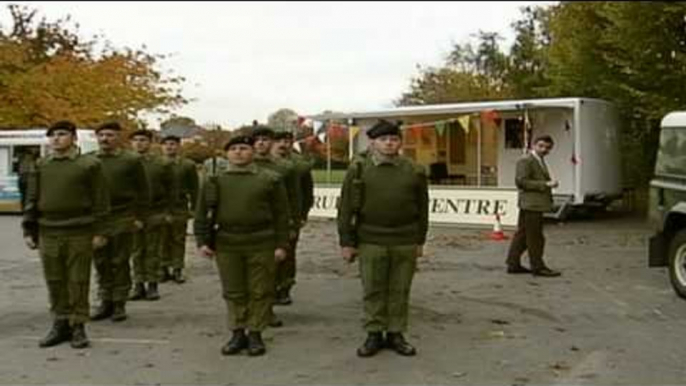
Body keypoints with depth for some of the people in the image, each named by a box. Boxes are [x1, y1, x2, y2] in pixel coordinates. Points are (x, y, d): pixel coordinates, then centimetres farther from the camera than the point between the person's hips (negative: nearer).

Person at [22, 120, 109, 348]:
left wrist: (99, 232, -8)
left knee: (78, 282, 1)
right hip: (48, 233, 4)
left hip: (80, 233, -3)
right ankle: (60, 325, 19)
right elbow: (31, 200, 11)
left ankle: (78, 327, 10)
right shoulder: (41, 166, 10)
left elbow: (100, 201, -3)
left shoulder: (89, 165, -1)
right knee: (54, 282, 7)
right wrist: (28, 230, 5)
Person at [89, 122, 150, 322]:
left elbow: (143, 191, 0)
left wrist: (139, 217, -5)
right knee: (101, 263, 8)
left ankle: (119, 304, 11)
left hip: (122, 220, -3)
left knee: (120, 263, 2)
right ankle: (105, 302, 19)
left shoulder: (132, 160, 0)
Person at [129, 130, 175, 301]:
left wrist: (167, 212, -3)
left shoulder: (162, 163, 2)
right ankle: (138, 285, 13)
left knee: (153, 251, 3)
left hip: (154, 214, -2)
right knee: (136, 251, 6)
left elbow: (170, 190, 3)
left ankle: (153, 285, 11)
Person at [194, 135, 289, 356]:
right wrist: (202, 241, 1)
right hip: (226, 245, 2)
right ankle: (237, 333, 19)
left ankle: (255, 334, 15)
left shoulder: (270, 180, 2)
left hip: (261, 245, -2)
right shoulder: (214, 181, 8)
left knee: (260, 292, 3)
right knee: (233, 292, 8)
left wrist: (281, 245, -4)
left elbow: (281, 215, 1)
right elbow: (202, 214, 9)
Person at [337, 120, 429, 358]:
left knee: (400, 291, 7)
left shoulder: (414, 171, 4)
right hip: (371, 242, -1)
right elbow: (346, 208, 1)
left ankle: (395, 334, 19)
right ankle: (374, 334, 17)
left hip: (405, 243, 1)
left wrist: (420, 241, 8)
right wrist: (346, 242, -2)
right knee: (373, 290, 6)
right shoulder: (359, 170, 0)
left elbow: (422, 208, 9)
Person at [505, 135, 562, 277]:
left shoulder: (540, 161, 20)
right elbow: (522, 181, -20)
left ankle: (513, 264, 17)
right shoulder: (525, 161, -12)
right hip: (531, 204, -10)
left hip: (537, 204, 10)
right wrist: (546, 185, -21)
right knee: (535, 237, -4)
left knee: (522, 234, 12)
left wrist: (549, 184, 12)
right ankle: (538, 267, 2)